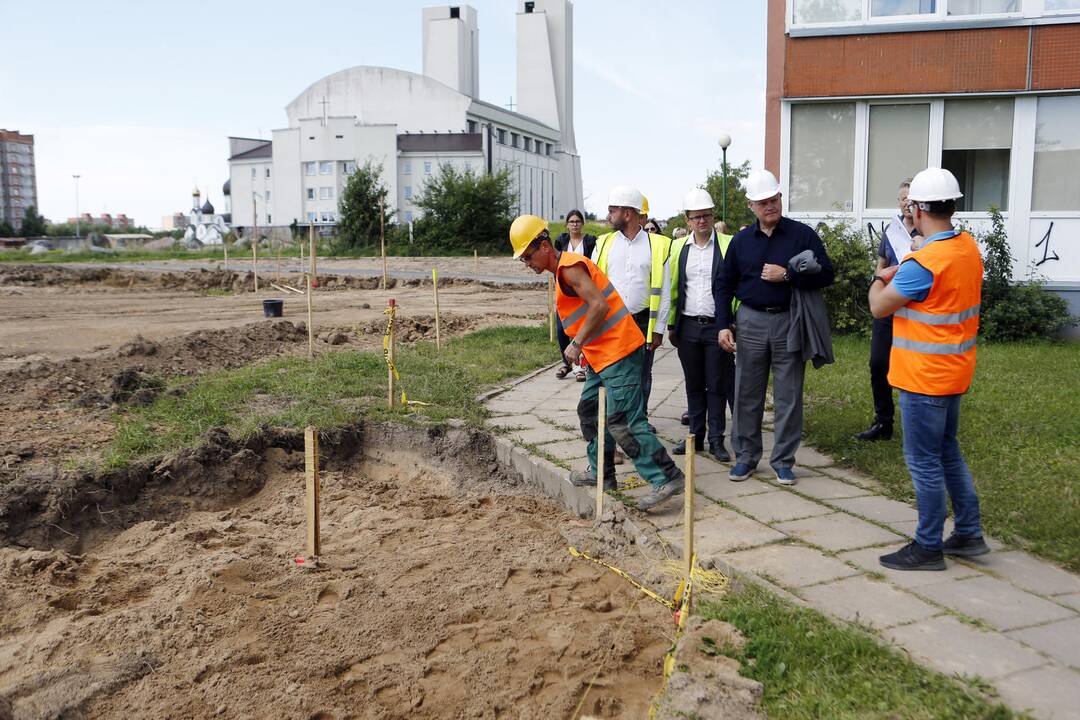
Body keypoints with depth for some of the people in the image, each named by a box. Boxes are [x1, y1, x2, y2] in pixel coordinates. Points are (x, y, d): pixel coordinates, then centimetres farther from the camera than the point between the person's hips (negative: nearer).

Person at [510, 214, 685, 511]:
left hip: (618, 350, -11)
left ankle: (666, 478, -10)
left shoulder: (569, 267, -14)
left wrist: (577, 343, -17)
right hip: (602, 354, 11)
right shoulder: (563, 270, 18)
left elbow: (599, 305, -24)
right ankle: (601, 473, 30)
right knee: (589, 411, 19)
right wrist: (582, 346, 13)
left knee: (623, 421, -13)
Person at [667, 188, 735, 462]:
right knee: (693, 385, 11)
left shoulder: (728, 245, -1)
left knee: (717, 385, 3)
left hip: (717, 326, -3)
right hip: (688, 326, 3)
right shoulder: (678, 247, 9)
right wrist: (671, 325, 9)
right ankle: (695, 435, 21)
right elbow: (672, 288, 12)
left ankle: (716, 439, 12)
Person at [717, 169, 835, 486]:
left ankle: (783, 460, 16)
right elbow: (726, 286, 10)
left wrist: (787, 275, -17)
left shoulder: (802, 234, -2)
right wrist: (723, 325, 1)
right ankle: (745, 456, 20)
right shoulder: (741, 240, 6)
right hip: (751, 321, 2)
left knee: (788, 396, 4)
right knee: (747, 394, 7)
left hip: (789, 321, -2)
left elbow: (826, 274, -6)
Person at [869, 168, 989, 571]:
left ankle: (928, 548, 13)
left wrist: (881, 279, 6)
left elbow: (879, 308, -13)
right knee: (947, 452, 20)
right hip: (952, 372, 9)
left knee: (924, 461, 2)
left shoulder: (922, 264, -24)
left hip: (924, 378, -9)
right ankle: (969, 534, 29)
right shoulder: (968, 247, 4)